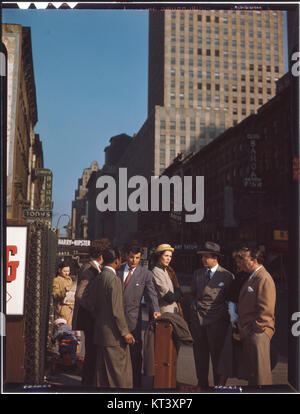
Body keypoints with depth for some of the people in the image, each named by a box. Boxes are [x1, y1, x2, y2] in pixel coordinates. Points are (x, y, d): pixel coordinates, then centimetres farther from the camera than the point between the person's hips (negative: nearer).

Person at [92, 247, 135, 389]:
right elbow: (117, 311, -19)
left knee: (102, 370, 14)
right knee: (121, 372, -2)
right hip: (113, 334, -9)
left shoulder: (98, 279, 10)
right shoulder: (114, 279, -17)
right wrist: (125, 332, -13)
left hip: (100, 333, 9)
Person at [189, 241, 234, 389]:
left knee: (217, 355, 4)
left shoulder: (227, 276, -4)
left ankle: (219, 385, 19)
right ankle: (202, 384, 25)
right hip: (197, 320, 4)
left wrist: (223, 314, -5)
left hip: (216, 321, -4)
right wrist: (194, 308, 7)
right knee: (200, 355, 11)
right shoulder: (197, 273, 10)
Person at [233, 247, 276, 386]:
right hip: (247, 333, 9)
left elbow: (266, 310, -20)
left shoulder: (264, 279, -15)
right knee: (251, 372, 16)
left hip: (258, 333, -9)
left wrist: (256, 330, -16)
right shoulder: (250, 278, 16)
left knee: (261, 374, -3)